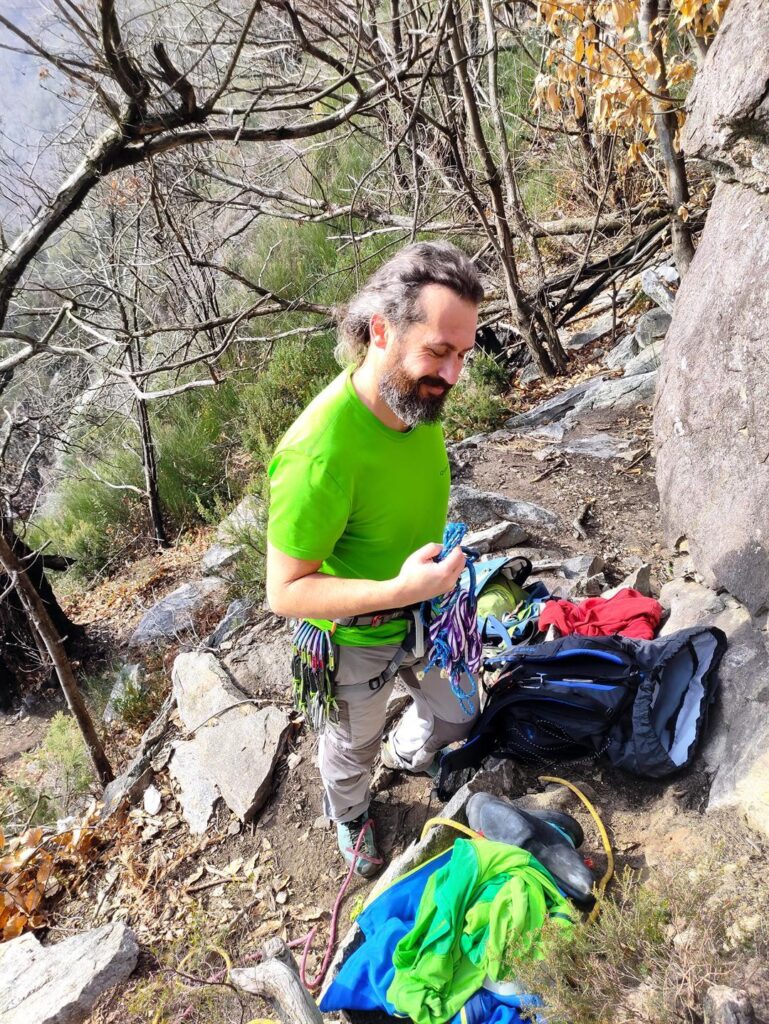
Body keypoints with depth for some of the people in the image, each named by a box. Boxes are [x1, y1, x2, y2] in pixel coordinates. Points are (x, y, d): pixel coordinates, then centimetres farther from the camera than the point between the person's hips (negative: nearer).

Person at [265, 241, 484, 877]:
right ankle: (349, 817, 60)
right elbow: (285, 591, -30)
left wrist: (439, 558, 8)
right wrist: (398, 590, -40)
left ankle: (408, 754, 63)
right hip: (358, 639, -5)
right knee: (353, 747, 25)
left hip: (423, 614, 6)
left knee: (457, 717, 28)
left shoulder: (419, 395, -15)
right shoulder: (319, 453, -39)